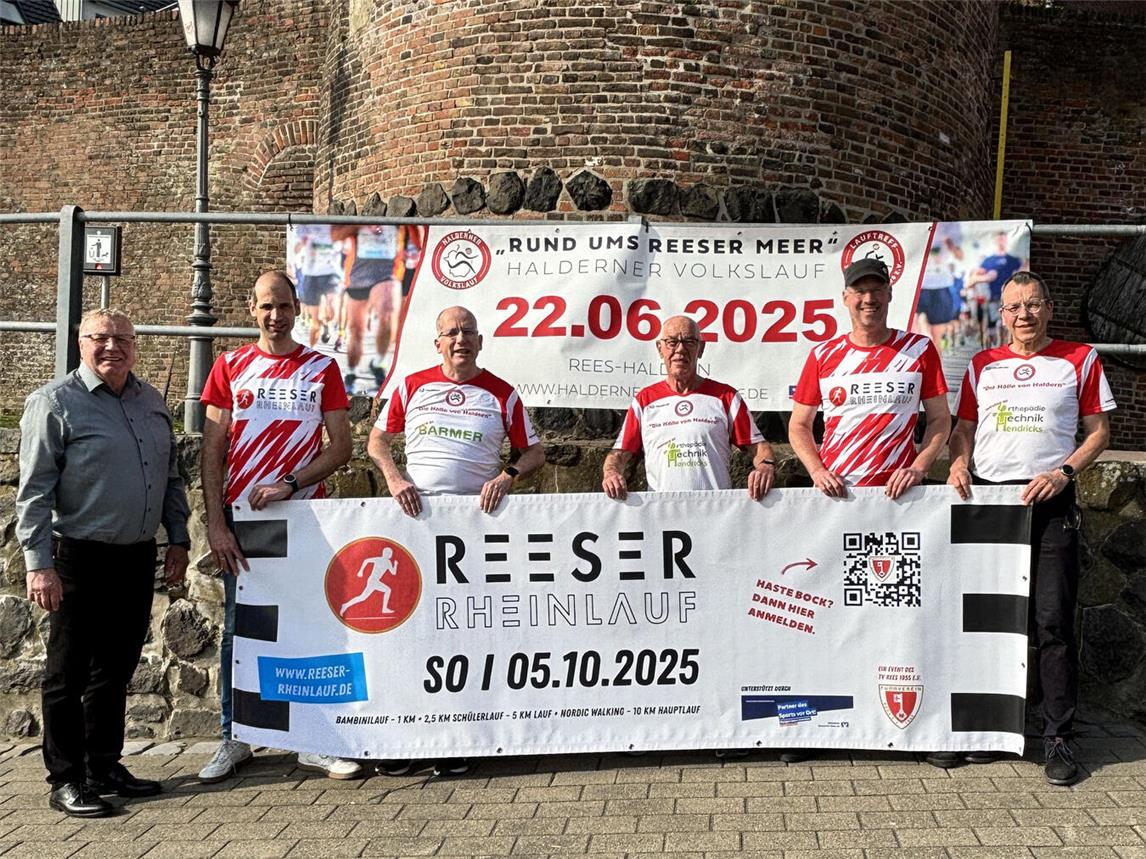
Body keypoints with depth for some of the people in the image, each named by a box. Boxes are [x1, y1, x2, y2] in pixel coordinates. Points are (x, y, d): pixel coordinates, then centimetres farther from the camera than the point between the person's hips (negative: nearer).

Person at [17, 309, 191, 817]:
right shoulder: (55, 403, -7)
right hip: (81, 559, -6)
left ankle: (105, 767, 26)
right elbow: (34, 491, -11)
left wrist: (178, 539, 14)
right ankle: (66, 781, 12)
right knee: (69, 673, 3)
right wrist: (39, 564, -15)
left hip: (138, 557, 6)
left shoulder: (151, 402, 12)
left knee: (116, 669, 14)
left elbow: (171, 476, 19)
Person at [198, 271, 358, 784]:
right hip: (242, 516, 1)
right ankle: (234, 739, 15)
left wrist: (288, 484, -11)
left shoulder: (321, 369, 6)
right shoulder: (230, 367, 7)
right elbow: (212, 449, 3)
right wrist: (215, 523, -7)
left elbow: (341, 446, 2)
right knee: (238, 629, 5)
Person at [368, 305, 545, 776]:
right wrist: (394, 478, -5)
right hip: (415, 513, 1)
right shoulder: (411, 386, 9)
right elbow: (377, 440, 12)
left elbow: (533, 451, 9)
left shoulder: (502, 394, 6)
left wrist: (506, 477, -10)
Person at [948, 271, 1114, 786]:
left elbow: (1099, 431, 5)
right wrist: (958, 462, -5)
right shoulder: (982, 365, 12)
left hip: (1049, 501, -3)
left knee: (1053, 623, -5)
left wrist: (1064, 472, -10)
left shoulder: (1079, 360, 6)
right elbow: (963, 426, 16)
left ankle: (1058, 738, 3)